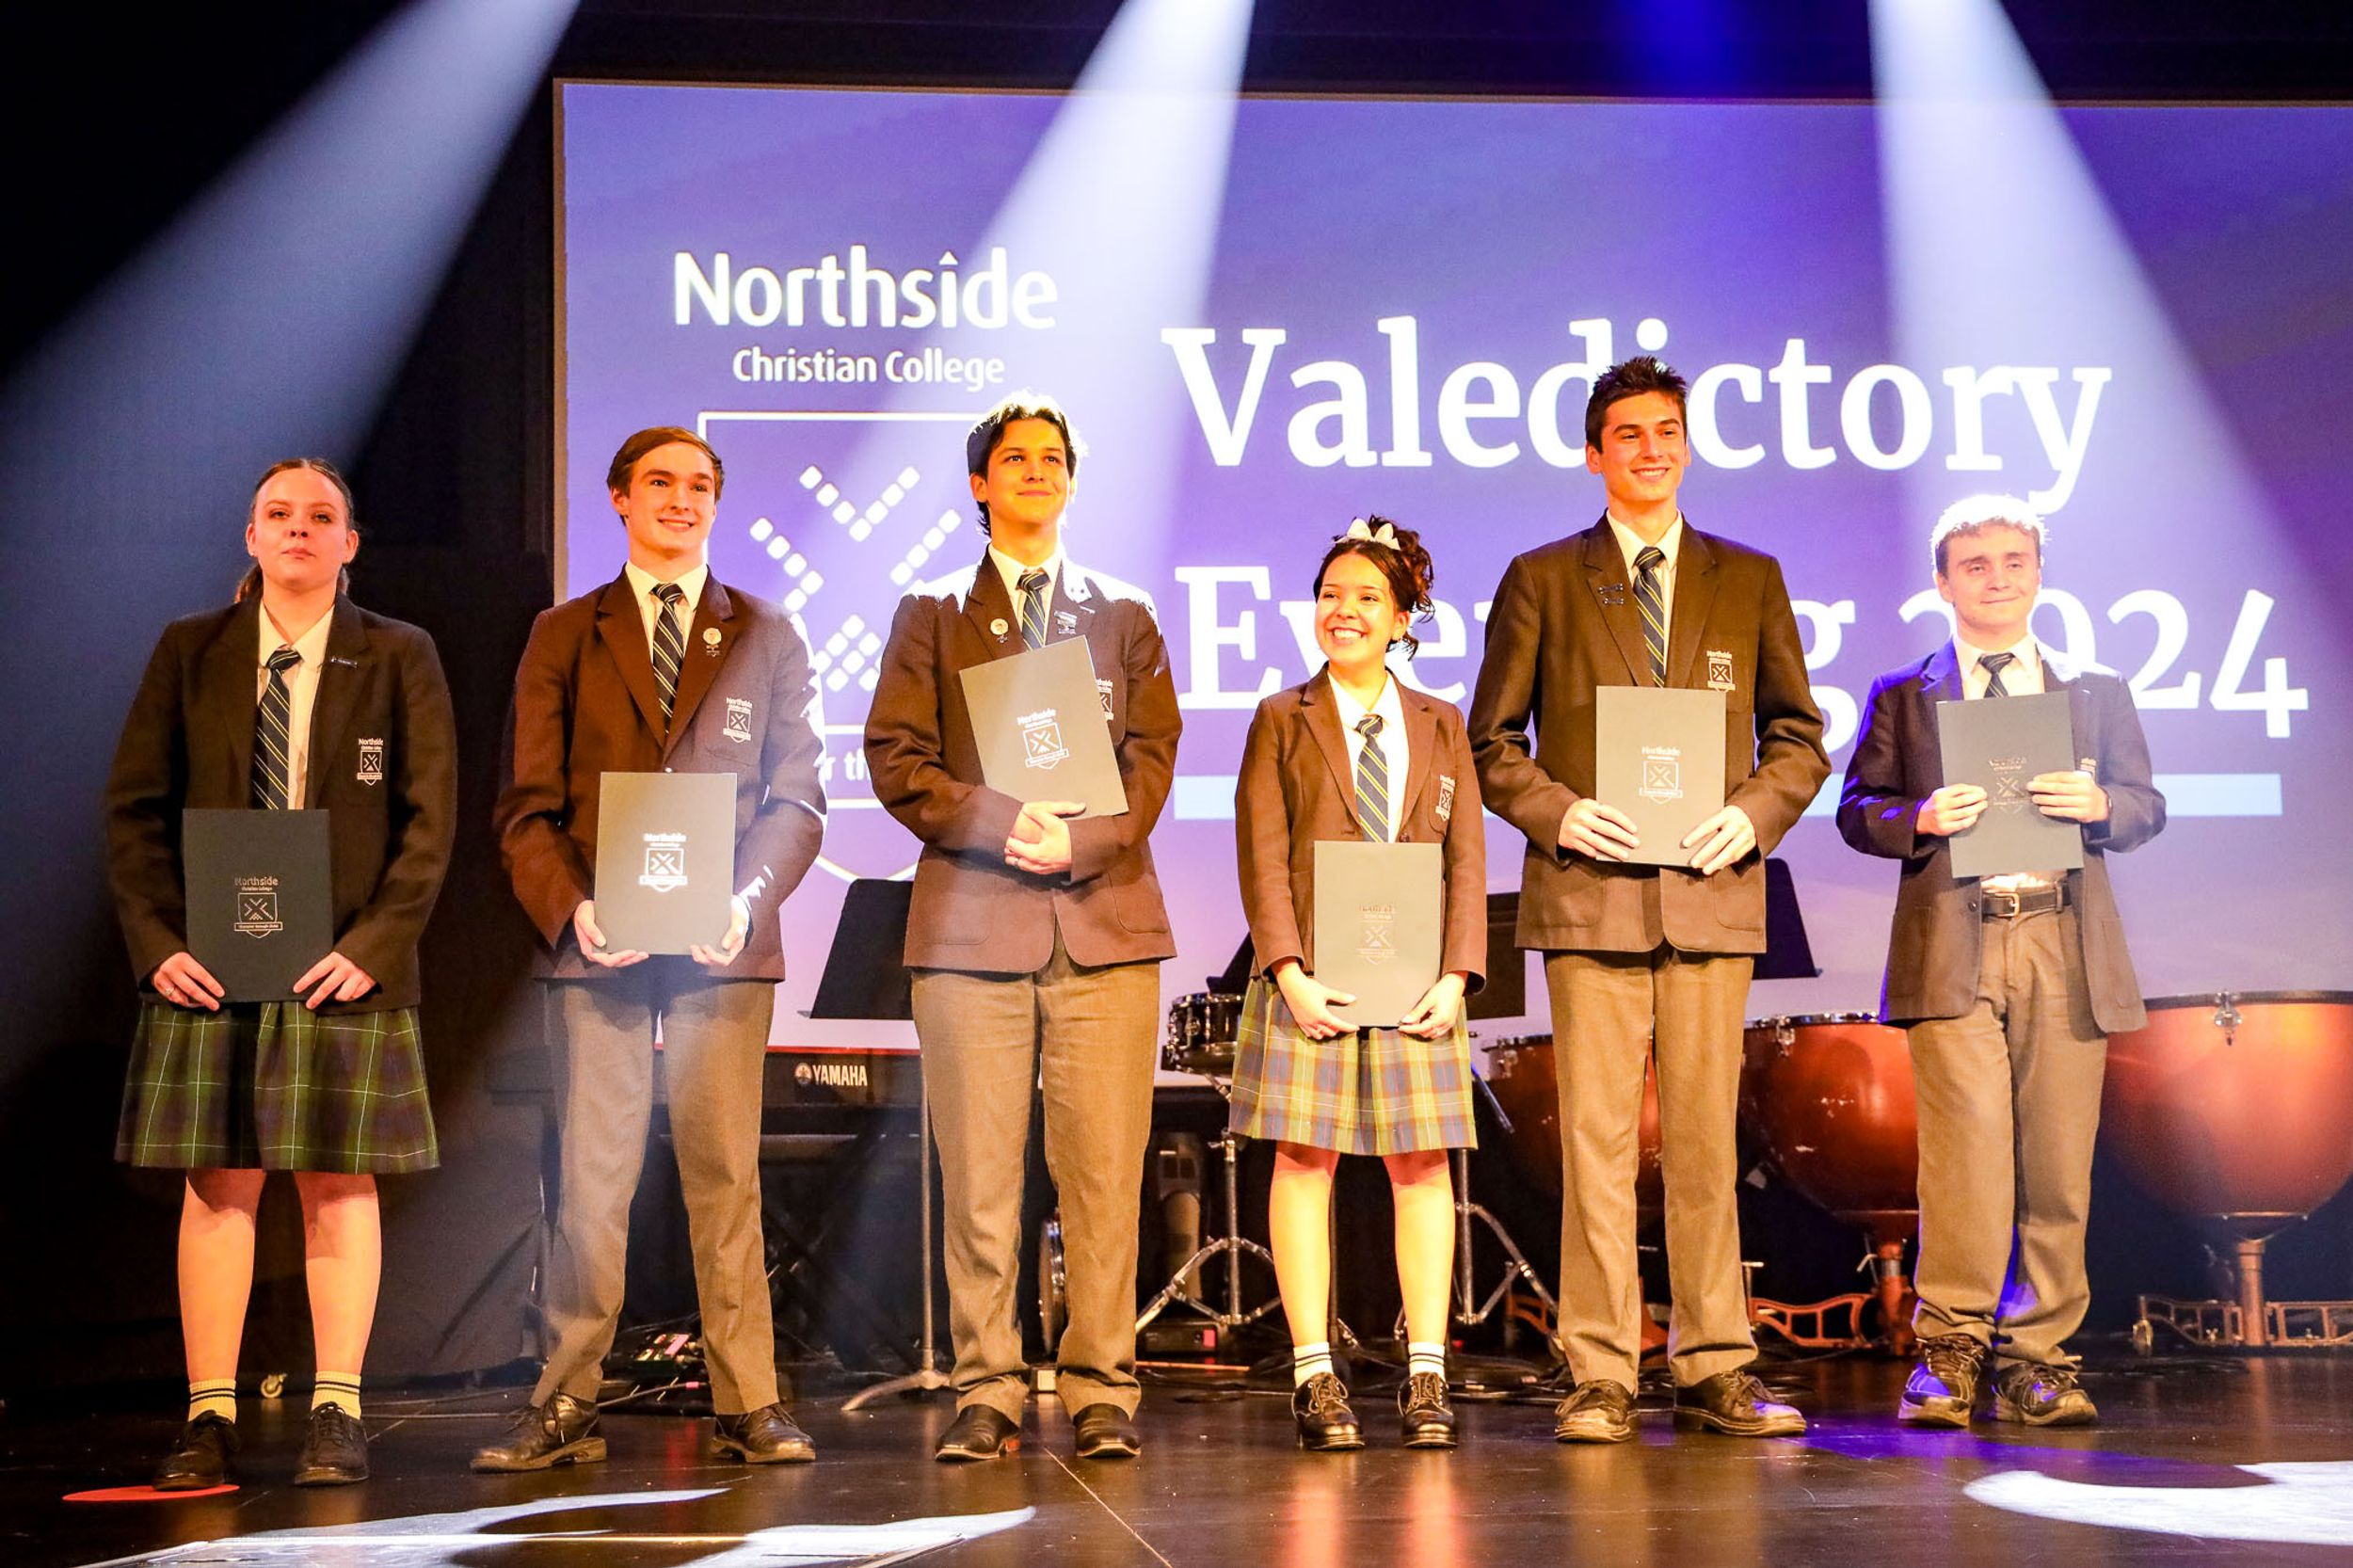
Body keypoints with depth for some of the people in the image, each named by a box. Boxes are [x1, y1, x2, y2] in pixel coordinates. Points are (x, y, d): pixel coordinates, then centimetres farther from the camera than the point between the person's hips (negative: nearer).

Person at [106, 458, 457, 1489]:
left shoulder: (400, 659, 4)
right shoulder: (190, 654, 8)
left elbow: (430, 820, -1)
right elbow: (134, 810, 6)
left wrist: (373, 945, -11)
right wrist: (157, 942, -5)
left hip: (344, 967, -1)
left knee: (339, 1183, 1)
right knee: (218, 1183, 2)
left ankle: (336, 1415, 7)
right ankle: (210, 1415, 8)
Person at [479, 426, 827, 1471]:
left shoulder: (768, 638, 12)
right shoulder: (563, 637, 11)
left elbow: (796, 798, 6)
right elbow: (527, 805, 5)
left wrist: (747, 898, -11)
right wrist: (569, 906, -12)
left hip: (723, 949, 0)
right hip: (594, 949, 0)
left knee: (725, 1177, -1)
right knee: (589, 1181, 0)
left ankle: (747, 1408, 4)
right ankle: (565, 1411, 7)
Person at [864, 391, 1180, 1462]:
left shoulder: (1124, 617, 18)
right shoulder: (931, 616, 14)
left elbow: (1152, 759, 7)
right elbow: (895, 760, 3)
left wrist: (1077, 840, -11)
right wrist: (1001, 823, -12)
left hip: (1105, 921, 1)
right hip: (971, 923, 0)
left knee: (1104, 1172, -3)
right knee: (978, 1178, -1)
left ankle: (1100, 1394, 3)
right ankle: (987, 1395, 5)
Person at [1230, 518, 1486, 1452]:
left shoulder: (1440, 728, 14)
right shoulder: (1282, 721, 8)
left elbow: (1467, 859, 8)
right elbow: (1262, 856, 0)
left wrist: (1457, 974, -5)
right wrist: (1289, 972, -12)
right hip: (1313, 976, -2)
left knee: (1423, 1165, 0)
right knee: (1305, 1158, -4)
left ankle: (1425, 1375, 4)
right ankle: (1314, 1375, 0)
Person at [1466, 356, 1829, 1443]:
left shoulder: (1750, 578, 13)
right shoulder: (1542, 580, 8)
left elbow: (1799, 734, 14)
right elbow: (1492, 741, 8)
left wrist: (1754, 812, -4)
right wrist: (1559, 813, -9)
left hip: (1711, 893, 2)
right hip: (1590, 895, -2)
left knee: (1705, 1140, 4)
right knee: (1595, 1140, -3)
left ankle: (1715, 1373, 10)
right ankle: (1599, 1379, 2)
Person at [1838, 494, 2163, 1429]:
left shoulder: (2098, 694, 18)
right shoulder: (1902, 697, 14)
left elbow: (2147, 807, 14)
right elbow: (1858, 809, 8)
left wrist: (2100, 807, -8)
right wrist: (1919, 817, -13)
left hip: (2067, 944, 2)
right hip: (1953, 948, -2)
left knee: (2058, 1165, 0)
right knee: (1965, 1155, -12)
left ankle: (2035, 1359, 8)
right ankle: (1950, 1350, -5)